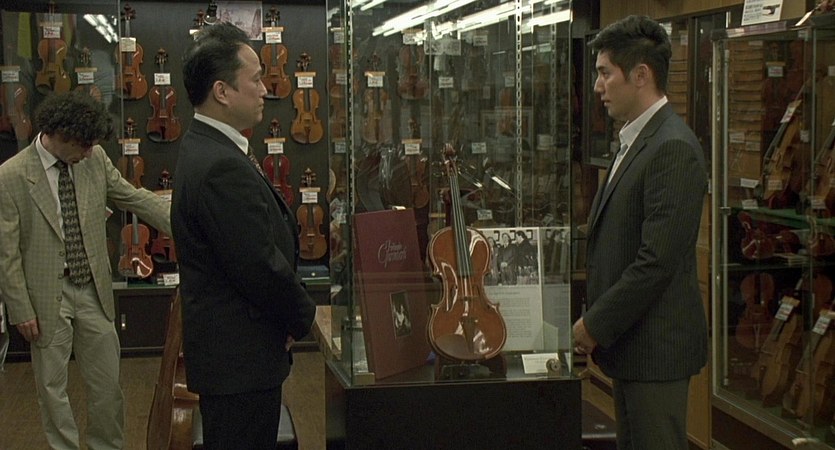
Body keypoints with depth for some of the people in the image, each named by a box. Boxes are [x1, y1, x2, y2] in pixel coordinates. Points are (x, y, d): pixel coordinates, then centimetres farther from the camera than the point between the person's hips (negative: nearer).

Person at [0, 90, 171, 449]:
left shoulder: (94, 159, -4)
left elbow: (134, 198, 5)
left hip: (94, 292, 4)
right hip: (47, 298, -4)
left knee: (107, 383, 14)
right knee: (52, 387, 11)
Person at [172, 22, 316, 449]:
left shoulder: (204, 148, 10)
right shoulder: (224, 167, -24)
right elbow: (262, 266, -24)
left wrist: (293, 313, 8)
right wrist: (302, 317, -7)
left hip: (223, 348, 11)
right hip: (241, 360, -11)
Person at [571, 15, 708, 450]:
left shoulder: (673, 149, -19)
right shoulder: (637, 141, 14)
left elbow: (658, 260, -24)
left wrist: (597, 324, -16)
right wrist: (597, 321, 11)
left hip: (655, 346, -10)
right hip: (629, 340, 10)